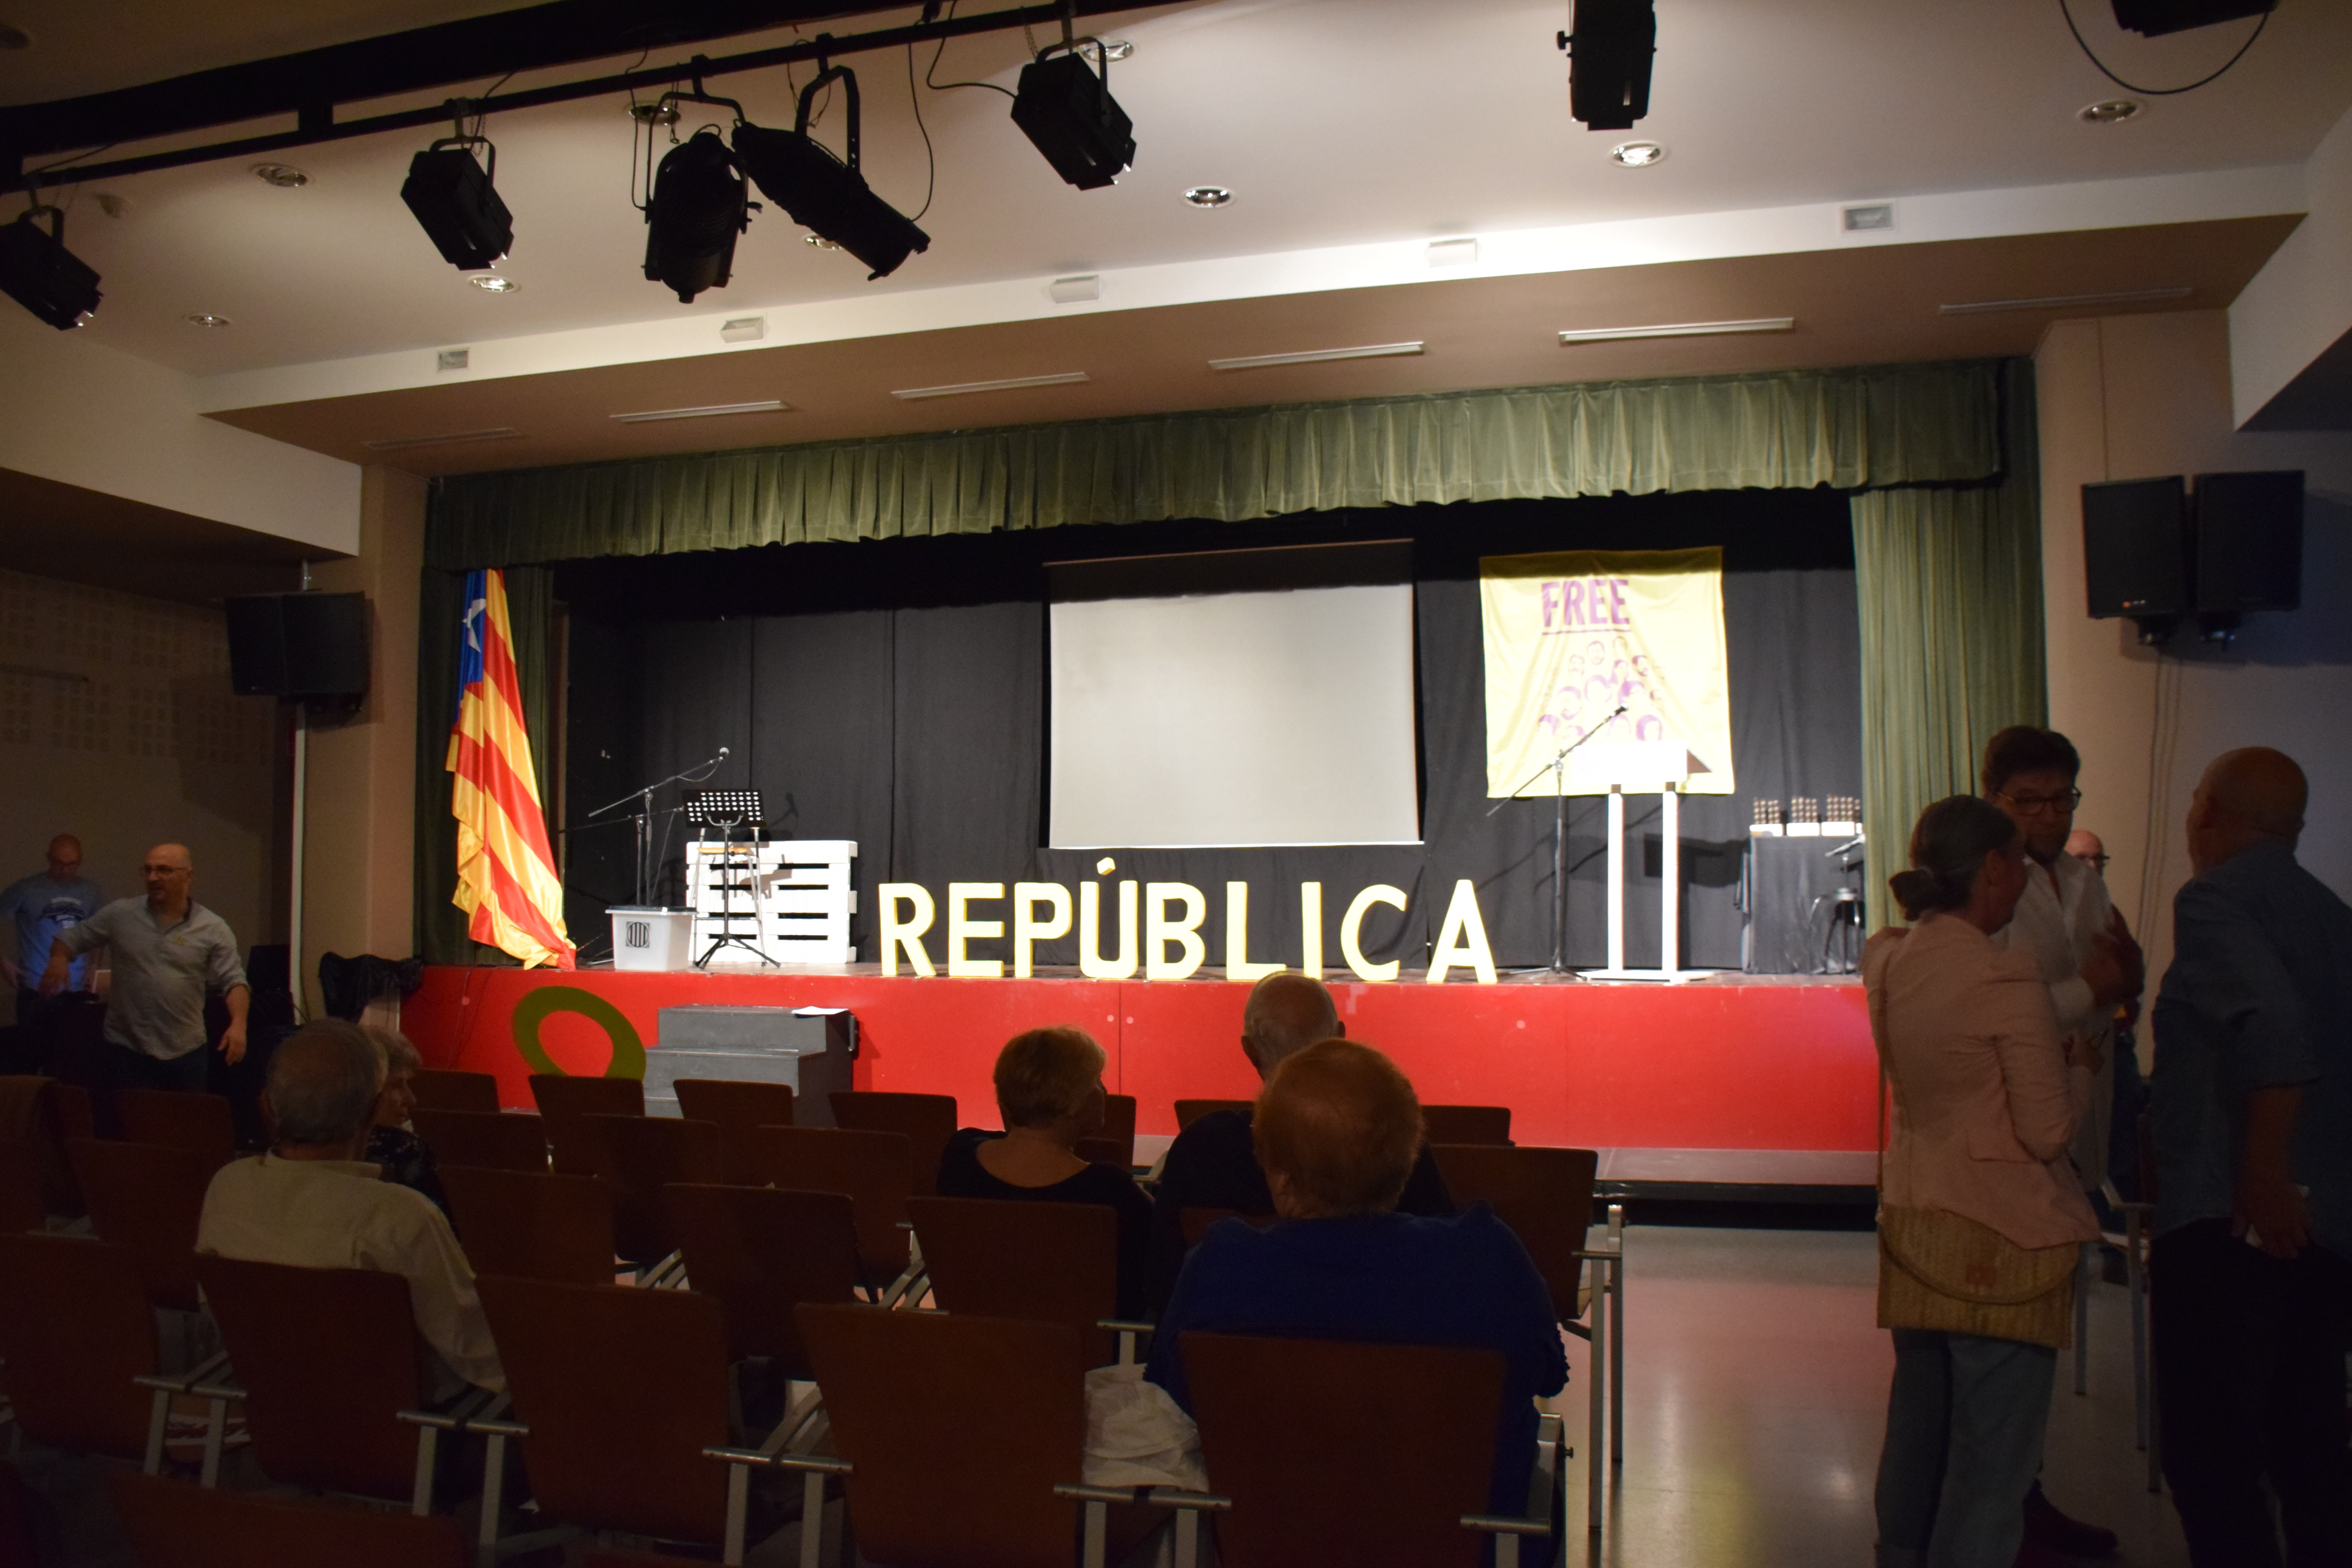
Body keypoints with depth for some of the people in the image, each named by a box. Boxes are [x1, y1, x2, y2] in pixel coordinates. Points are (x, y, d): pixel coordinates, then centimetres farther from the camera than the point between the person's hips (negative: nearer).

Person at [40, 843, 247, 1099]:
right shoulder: (120, 914, 1)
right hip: (125, 1050, 0)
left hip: (186, 1052, 0)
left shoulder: (213, 929, -3)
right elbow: (71, 938, 9)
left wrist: (238, 1024, -20)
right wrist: (59, 959, -14)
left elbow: (233, 981, -4)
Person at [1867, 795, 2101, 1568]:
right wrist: (2083, 1062, 3)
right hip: (2003, 1235, -7)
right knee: (1992, 1453, 4)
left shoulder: (1887, 962, 3)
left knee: (1917, 1426, 20)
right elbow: (2049, 1132, -15)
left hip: (1910, 1220, 7)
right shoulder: (2008, 977, -18)